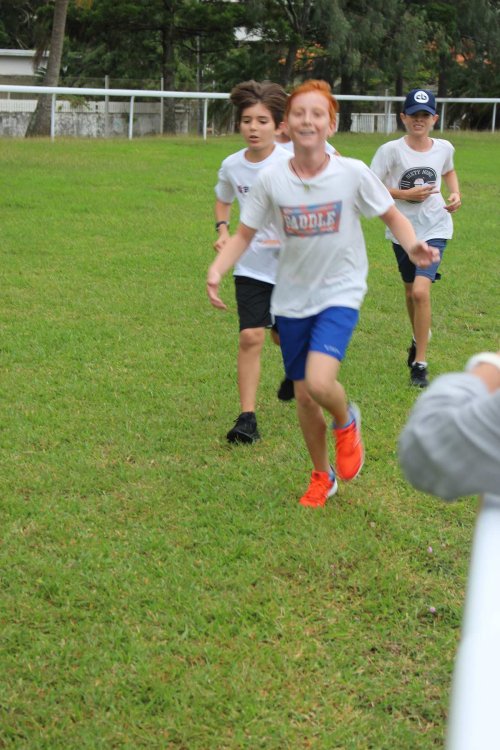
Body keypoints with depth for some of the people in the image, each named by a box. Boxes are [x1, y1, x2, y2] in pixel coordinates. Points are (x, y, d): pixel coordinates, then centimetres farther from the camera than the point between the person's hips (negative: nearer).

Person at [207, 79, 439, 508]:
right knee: (304, 396, 11)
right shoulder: (272, 180, -7)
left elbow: (393, 217, 0)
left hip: (339, 294, -3)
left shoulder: (353, 174, -13)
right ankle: (322, 476, 35)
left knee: (320, 382, -25)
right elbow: (244, 235, 1)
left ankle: (346, 422, 12)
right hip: (292, 298, 3)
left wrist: (413, 246, -21)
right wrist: (217, 270, -16)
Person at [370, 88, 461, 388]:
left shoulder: (444, 147, -1)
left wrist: (456, 194, 3)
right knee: (411, 291, 18)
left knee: (421, 291, -17)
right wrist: (406, 194, -19)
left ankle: (420, 363, -8)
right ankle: (420, 337, 49)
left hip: (434, 228, -1)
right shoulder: (391, 150, -10)